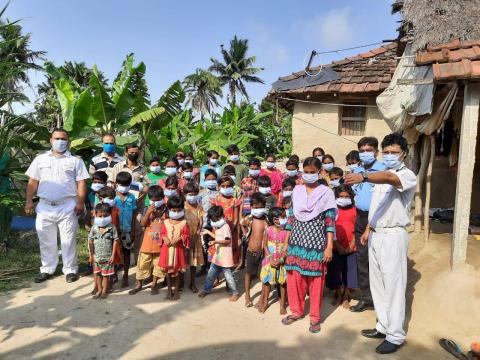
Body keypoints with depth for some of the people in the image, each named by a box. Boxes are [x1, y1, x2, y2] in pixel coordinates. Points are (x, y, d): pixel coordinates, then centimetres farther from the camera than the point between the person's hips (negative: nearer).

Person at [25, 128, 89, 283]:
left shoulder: (75, 160, 3)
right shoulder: (40, 159, 10)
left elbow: (81, 183, -2)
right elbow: (32, 182, 11)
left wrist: (80, 202, -11)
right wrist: (29, 201, 2)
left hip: (67, 207, -3)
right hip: (45, 207, 3)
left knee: (68, 240, 3)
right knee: (46, 240, 11)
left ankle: (70, 269, 14)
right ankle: (47, 269, 25)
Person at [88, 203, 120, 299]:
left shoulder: (112, 228, -10)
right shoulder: (94, 228, -4)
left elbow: (115, 241, -8)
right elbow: (91, 241, 3)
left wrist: (113, 255, -8)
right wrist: (91, 255, 4)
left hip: (108, 257, -3)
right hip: (97, 256, 3)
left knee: (106, 275, 8)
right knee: (97, 274, 14)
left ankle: (104, 291, 23)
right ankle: (99, 290, 30)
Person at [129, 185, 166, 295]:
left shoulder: (166, 210, -4)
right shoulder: (148, 209, -2)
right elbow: (143, 223, -10)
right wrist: (149, 212, -21)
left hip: (160, 242, 0)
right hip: (148, 242, 0)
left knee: (158, 263, 11)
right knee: (143, 263, 9)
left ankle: (154, 284, 27)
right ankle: (139, 284, 24)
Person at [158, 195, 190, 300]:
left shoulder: (183, 223, -4)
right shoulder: (166, 222, 3)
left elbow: (186, 235, -3)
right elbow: (162, 233, 8)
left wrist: (179, 238, -20)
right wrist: (165, 238, -12)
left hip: (178, 249, -2)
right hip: (167, 248, 2)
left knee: (177, 271, 6)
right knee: (167, 270, 10)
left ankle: (176, 291, 22)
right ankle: (169, 290, 26)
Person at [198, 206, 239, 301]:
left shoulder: (225, 226, -18)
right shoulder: (217, 226, 11)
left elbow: (227, 240, -26)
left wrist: (215, 241, -34)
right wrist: (208, 232, 18)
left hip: (225, 256, -9)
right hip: (217, 255, 9)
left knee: (228, 275, 0)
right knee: (211, 273, 16)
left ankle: (234, 292, 15)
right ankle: (207, 289, 31)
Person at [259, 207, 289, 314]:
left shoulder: (286, 232, -10)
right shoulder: (268, 230, -9)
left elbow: (286, 248, -11)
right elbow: (265, 246, -5)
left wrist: (280, 260, -19)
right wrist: (270, 259, -13)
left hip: (281, 260, 0)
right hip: (269, 259, 1)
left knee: (283, 282, 6)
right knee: (266, 281, 11)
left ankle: (282, 304, 22)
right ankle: (265, 301, 29)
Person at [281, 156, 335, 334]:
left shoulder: (326, 192, -3)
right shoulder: (297, 190, 7)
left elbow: (330, 221, -5)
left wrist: (329, 247, -10)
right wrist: (287, 240, 9)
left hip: (316, 239, -3)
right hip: (297, 238, 4)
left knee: (316, 279, 5)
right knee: (294, 276, 8)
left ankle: (315, 316, 20)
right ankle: (296, 310, 27)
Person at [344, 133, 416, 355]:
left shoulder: (408, 175, -10)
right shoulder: (380, 176, 15)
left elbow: (389, 178, -34)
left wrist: (364, 177, -51)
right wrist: (367, 230, 12)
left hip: (393, 236, -8)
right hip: (375, 235, 8)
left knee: (393, 286, -2)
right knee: (378, 284, 14)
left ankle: (396, 336, 9)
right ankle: (384, 326, 27)